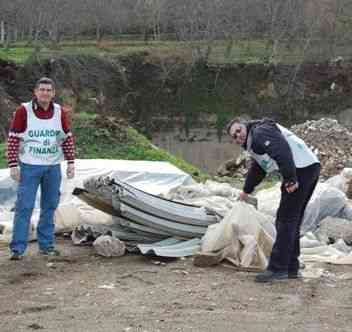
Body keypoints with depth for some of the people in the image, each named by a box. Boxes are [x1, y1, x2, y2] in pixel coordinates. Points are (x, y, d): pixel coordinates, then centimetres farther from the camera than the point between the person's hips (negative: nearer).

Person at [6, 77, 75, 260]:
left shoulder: (60, 112, 4)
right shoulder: (23, 111, -7)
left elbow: (68, 139, 11)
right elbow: (13, 139, -6)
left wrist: (71, 162, 4)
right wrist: (13, 165, -11)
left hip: (53, 167, 4)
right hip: (29, 167, -4)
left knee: (50, 207, 10)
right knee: (24, 207, -6)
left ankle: (46, 245, 20)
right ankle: (18, 248, -2)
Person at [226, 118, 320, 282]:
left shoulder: (259, 132, -8)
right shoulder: (253, 143, 26)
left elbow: (282, 151, -24)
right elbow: (257, 170, 43)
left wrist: (290, 178, -30)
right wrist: (247, 190, 56)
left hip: (301, 169, -11)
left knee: (286, 220, -9)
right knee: (292, 221, 15)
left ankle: (277, 268, -9)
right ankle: (291, 268, 20)